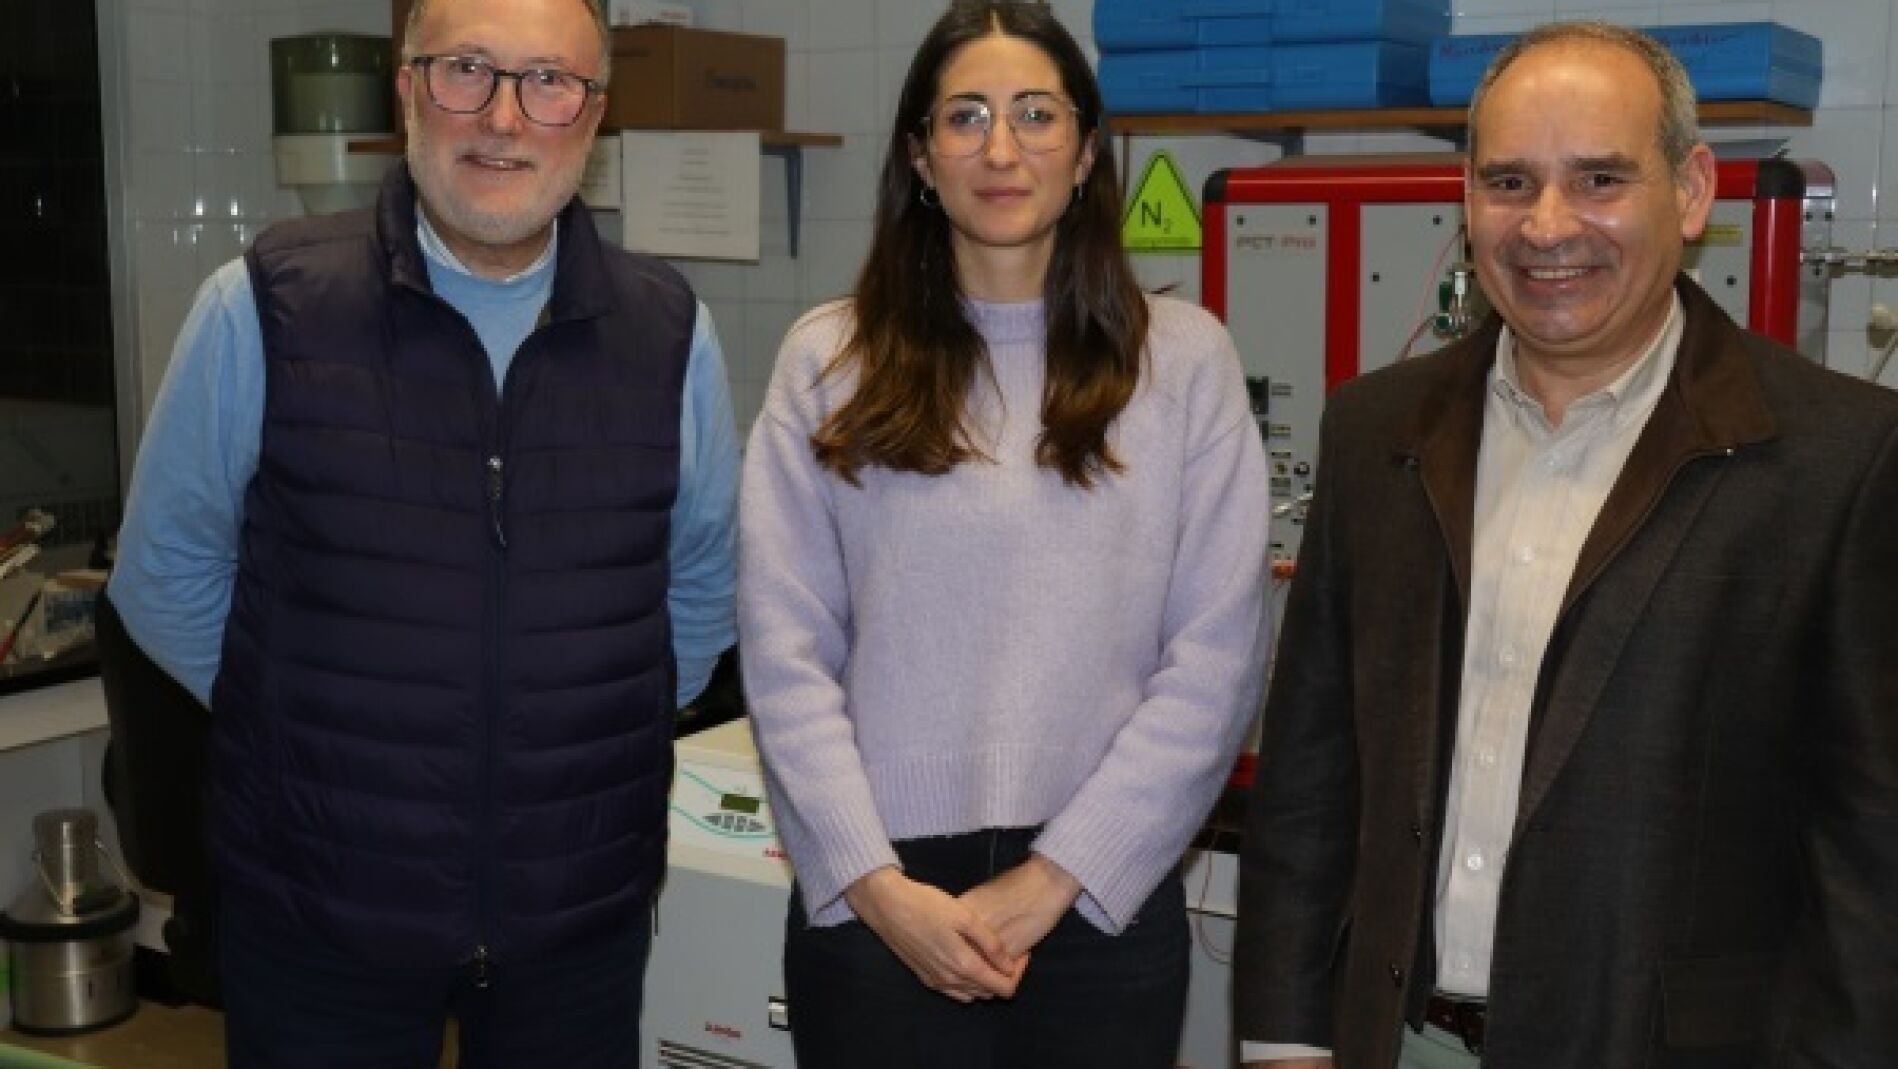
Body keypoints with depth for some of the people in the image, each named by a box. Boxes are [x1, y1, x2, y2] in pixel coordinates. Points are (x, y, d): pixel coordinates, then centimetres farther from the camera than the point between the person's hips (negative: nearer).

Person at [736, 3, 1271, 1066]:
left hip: (1105, 898, 0)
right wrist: (874, 882, -10)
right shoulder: (830, 359, 1)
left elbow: (1217, 657, -4)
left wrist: (1055, 876, -9)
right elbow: (785, 651, -2)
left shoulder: (1184, 357, 0)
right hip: (874, 903, 0)